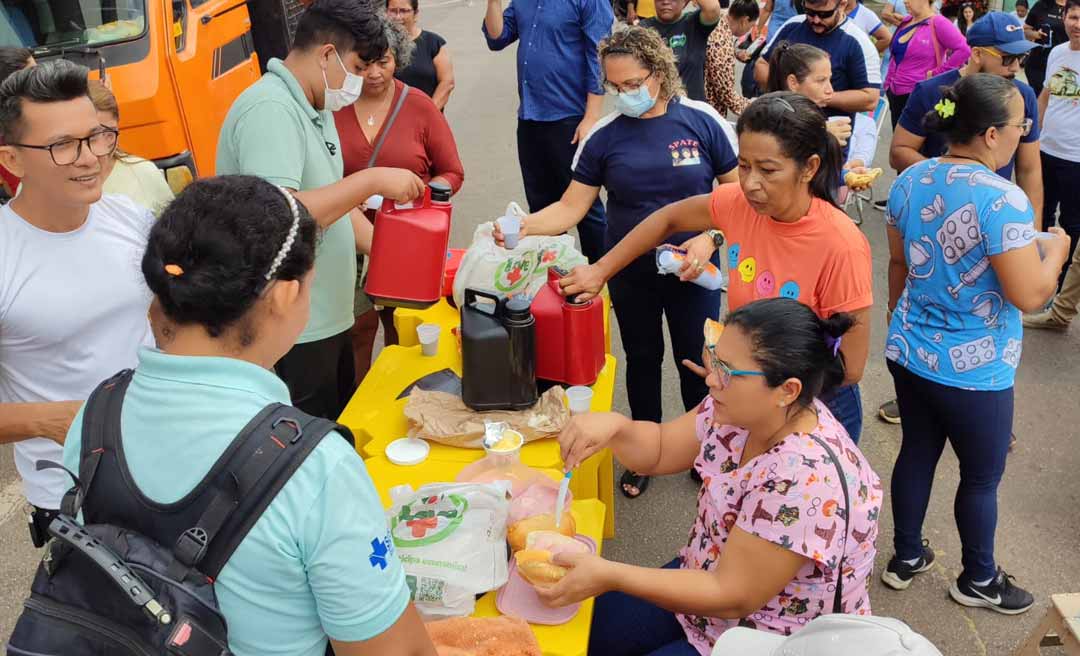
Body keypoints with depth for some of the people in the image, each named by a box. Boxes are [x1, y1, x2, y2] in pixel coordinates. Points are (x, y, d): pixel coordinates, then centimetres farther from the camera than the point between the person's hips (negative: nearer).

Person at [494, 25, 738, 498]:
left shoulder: (702, 121, -11)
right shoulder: (604, 135, -7)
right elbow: (570, 208, -8)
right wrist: (523, 226, -25)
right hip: (631, 275, 2)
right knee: (642, 358, 17)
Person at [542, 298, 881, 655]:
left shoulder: (804, 479, -35)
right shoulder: (743, 411, -11)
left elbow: (732, 597, -29)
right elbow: (659, 450, 2)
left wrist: (610, 576, -29)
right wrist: (614, 426, -20)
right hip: (708, 579, 7)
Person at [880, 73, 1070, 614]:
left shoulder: (910, 180, -3)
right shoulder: (1002, 200, -25)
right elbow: (1029, 296, -22)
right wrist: (1057, 249, -3)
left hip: (909, 354, 7)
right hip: (973, 372, -6)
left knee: (917, 454, 22)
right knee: (982, 476, 15)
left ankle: (905, 559, 38)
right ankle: (978, 580, 36)